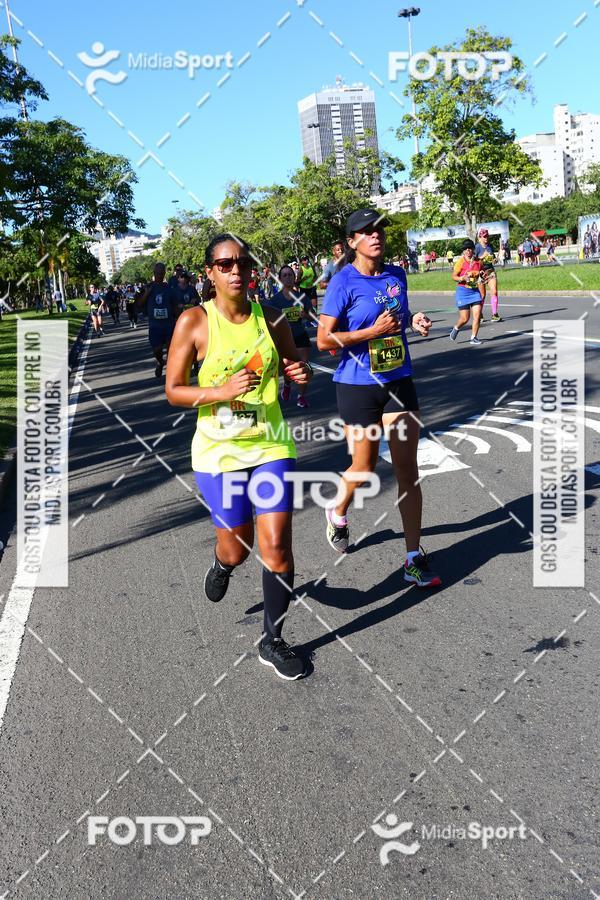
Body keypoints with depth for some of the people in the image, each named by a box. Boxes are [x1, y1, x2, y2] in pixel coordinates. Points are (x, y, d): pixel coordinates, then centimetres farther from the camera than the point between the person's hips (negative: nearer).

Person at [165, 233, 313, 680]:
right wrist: (222, 391, -24)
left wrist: (303, 373, -9)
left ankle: (273, 641, 19)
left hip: (271, 445, 2)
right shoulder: (194, 321, -9)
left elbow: (294, 365, 15)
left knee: (277, 546, -1)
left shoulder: (272, 319, -1)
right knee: (237, 547, 9)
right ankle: (222, 565, 50)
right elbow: (173, 391, -8)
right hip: (219, 452, -2)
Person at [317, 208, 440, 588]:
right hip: (358, 386, -4)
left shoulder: (397, 275, 5)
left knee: (407, 469, 1)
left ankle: (415, 556, 9)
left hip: (399, 382, 4)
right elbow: (324, 340, -14)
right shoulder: (343, 282, -11)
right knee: (364, 468, 8)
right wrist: (373, 330, -21)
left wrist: (414, 319, 1)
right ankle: (338, 513, 43)